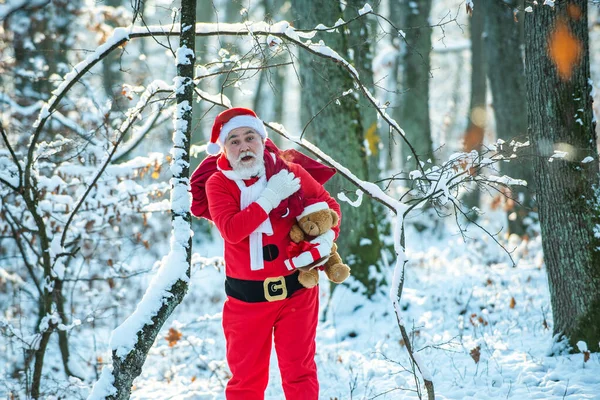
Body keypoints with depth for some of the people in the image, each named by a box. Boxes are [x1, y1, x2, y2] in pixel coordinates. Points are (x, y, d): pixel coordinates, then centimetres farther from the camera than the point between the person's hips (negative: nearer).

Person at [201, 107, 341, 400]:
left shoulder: (290, 173, -2)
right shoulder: (218, 184, -5)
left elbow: (328, 204, 11)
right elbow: (231, 230, -21)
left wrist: (327, 237, -6)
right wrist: (270, 198, -23)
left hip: (296, 291, 0)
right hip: (247, 298, 0)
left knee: (299, 371, 6)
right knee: (245, 377, 8)